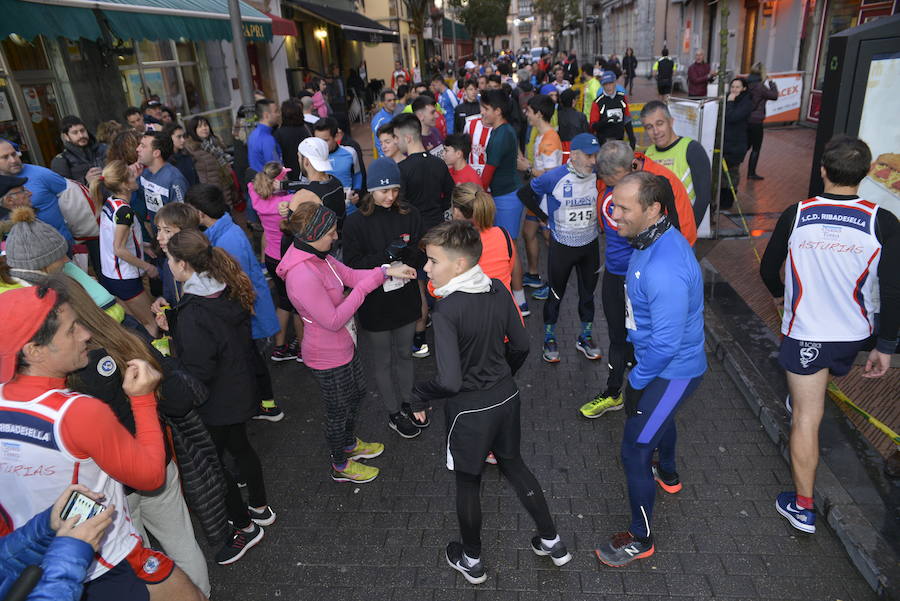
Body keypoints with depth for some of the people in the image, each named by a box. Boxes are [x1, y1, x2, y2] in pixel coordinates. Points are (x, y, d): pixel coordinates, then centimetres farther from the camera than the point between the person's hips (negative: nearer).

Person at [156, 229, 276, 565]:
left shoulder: (193, 313, -31)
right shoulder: (226, 291, -5)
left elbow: (196, 374, -26)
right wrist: (172, 323, 1)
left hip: (215, 404, -8)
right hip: (240, 391, 9)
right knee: (239, 447, 26)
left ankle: (245, 528, 29)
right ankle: (260, 508, 46)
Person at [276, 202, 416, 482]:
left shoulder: (317, 256, -5)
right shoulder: (302, 276, -34)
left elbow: (350, 274, 3)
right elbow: (334, 320, -29)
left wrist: (387, 271, -8)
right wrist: (361, 290, -24)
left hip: (344, 344, 9)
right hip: (328, 357, -9)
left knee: (357, 393, 29)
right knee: (338, 411, 14)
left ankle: (349, 444, 55)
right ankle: (340, 465, 41)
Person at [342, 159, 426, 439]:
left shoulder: (410, 214, -5)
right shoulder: (356, 221, -13)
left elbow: (422, 258, -3)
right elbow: (351, 265, -14)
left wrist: (408, 252, -26)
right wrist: (385, 255, -26)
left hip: (405, 299, 3)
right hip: (374, 304, -3)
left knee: (404, 355, 22)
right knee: (383, 361, 14)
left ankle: (406, 404, 43)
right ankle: (394, 414, 33)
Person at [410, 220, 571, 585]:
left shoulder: (447, 310, -27)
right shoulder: (498, 290, -8)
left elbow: (450, 381, -29)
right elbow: (520, 345, 3)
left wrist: (419, 397, -10)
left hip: (470, 408, -6)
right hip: (506, 396, 6)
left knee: (468, 482, 17)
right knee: (512, 463, 27)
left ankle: (472, 562, 40)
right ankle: (552, 542, 41)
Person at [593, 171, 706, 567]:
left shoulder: (664, 269, -36)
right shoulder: (653, 239, -4)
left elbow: (666, 342, -31)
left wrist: (637, 382, -17)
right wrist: (637, 361, 18)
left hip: (673, 370, -10)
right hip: (658, 359, 10)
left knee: (633, 450, -1)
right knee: (657, 415, 34)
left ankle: (640, 539, 20)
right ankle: (668, 475, 64)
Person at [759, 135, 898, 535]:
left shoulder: (795, 215, -12)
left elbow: (768, 270, 1)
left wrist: (780, 292, 24)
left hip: (803, 332, -2)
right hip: (853, 335, 2)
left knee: (807, 416, 4)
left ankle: (802, 506, 10)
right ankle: (801, 399, 64)